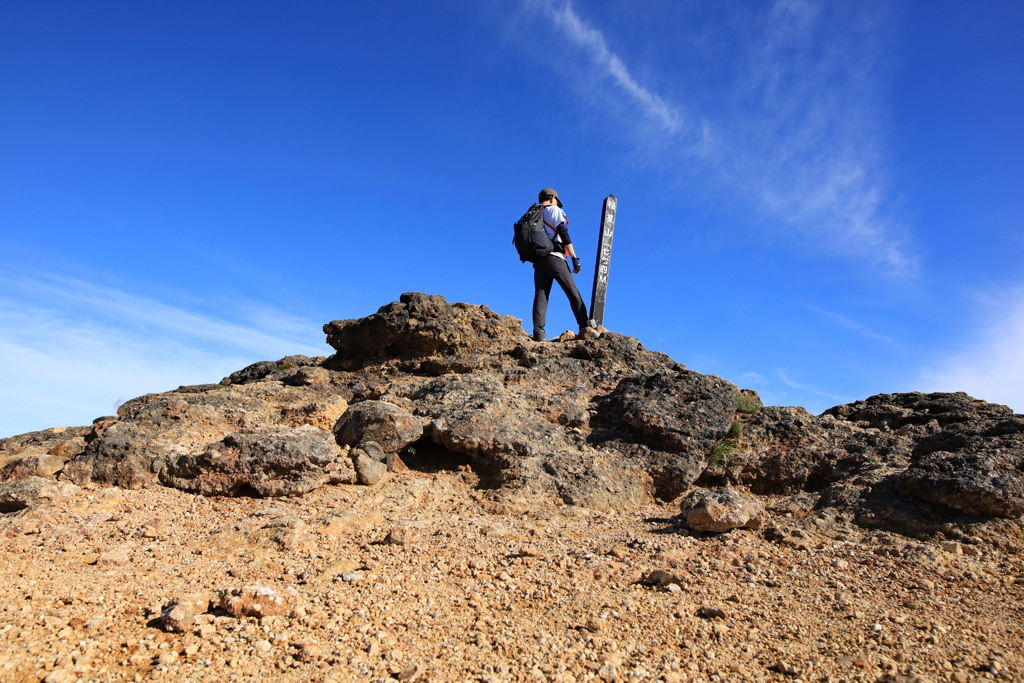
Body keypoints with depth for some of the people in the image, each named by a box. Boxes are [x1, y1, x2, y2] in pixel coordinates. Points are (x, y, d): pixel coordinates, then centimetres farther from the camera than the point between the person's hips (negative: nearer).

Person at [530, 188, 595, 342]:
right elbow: (564, 234, -5)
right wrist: (574, 258, -7)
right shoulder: (554, 210, 6)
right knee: (573, 293, -1)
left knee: (540, 295, -4)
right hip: (554, 258, -5)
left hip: (537, 261, 5)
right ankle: (585, 327, -6)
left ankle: (538, 332, -19)